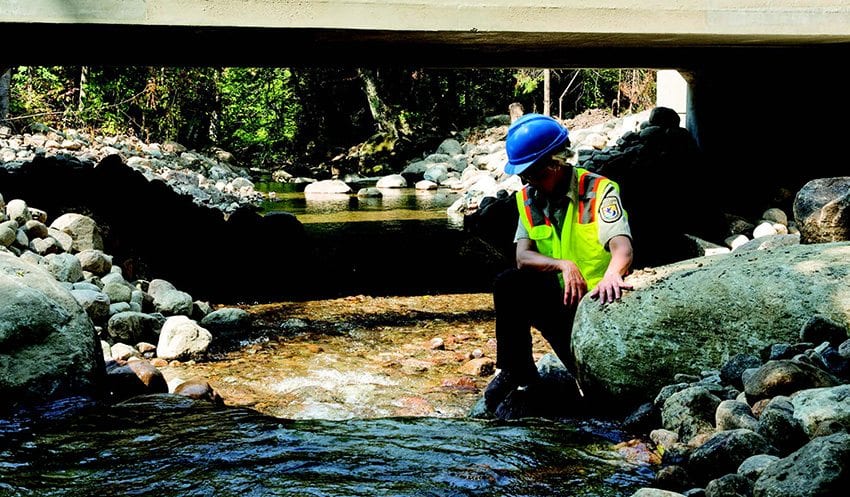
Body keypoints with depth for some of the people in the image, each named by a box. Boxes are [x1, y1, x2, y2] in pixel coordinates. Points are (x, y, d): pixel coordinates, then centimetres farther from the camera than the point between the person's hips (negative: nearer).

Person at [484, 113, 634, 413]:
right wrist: (564, 265, -31)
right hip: (559, 299, 4)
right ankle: (516, 372, -8)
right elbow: (522, 256, -11)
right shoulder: (528, 198, 2)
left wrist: (611, 276, -55)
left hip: (597, 301, -4)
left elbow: (623, 248, -31)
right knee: (508, 284, -24)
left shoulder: (599, 191, -14)